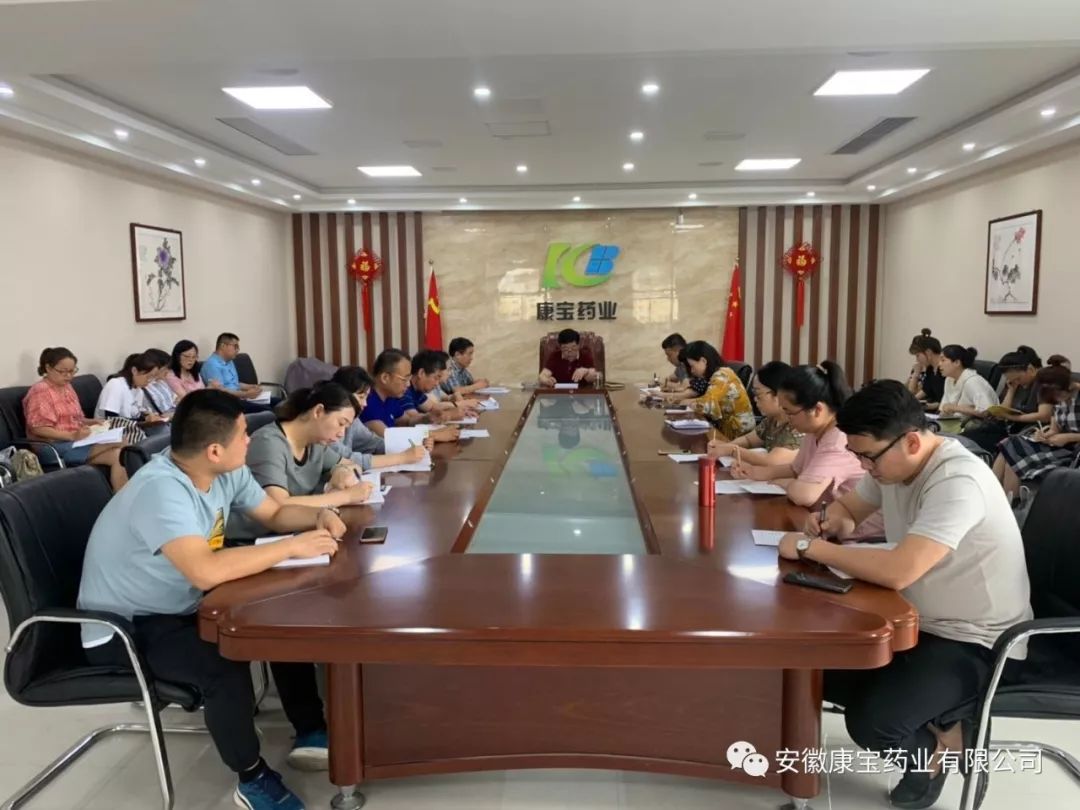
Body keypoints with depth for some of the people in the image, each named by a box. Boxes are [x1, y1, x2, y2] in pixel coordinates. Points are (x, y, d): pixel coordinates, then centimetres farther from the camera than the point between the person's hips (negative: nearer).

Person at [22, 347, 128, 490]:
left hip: (74, 442, 8)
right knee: (116, 444, -24)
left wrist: (91, 422, 3)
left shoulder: (67, 387, 17)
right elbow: (38, 429, -17)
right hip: (52, 447, -8)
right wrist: (72, 436, -25)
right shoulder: (41, 391, -9)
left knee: (117, 455, -18)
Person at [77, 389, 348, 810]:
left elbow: (275, 513, 9)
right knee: (225, 665, -31)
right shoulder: (161, 490, -33)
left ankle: (310, 733, 11)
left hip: (183, 606, 9)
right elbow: (206, 571, -46)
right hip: (125, 628, -8)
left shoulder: (226, 472, -7)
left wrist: (319, 516, -13)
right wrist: (292, 546, -34)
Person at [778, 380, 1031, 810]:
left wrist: (809, 547, -29)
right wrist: (833, 523, -11)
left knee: (870, 722, -25)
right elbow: (845, 506, 14)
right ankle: (938, 718, 13)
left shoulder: (957, 482, -30)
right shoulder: (890, 461, -4)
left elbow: (898, 571, -40)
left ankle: (938, 743, 9)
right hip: (921, 621, 9)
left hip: (976, 642, -9)